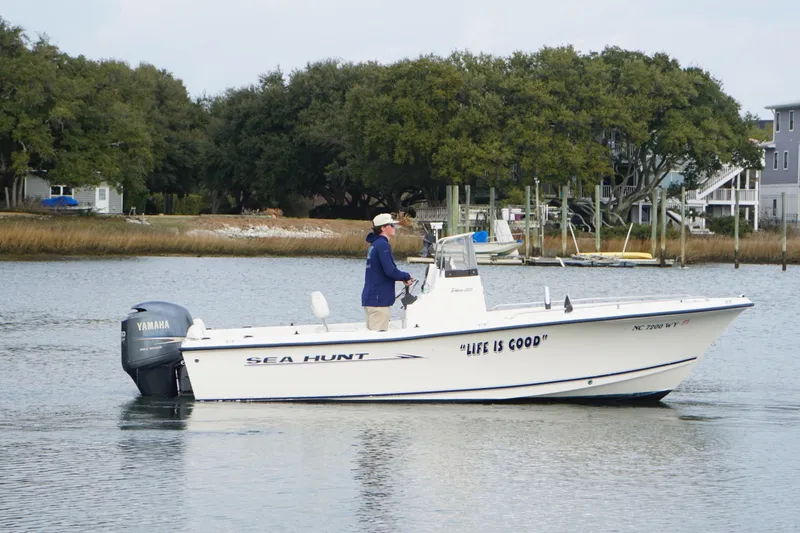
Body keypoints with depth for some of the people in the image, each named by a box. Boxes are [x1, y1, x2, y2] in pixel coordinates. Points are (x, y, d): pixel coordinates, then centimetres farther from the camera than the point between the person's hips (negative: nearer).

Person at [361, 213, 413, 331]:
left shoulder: (374, 245, 17)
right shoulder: (382, 245, -14)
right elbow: (390, 271, -21)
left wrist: (403, 278, 8)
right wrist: (406, 277, -4)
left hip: (369, 298, 10)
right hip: (379, 300, -10)